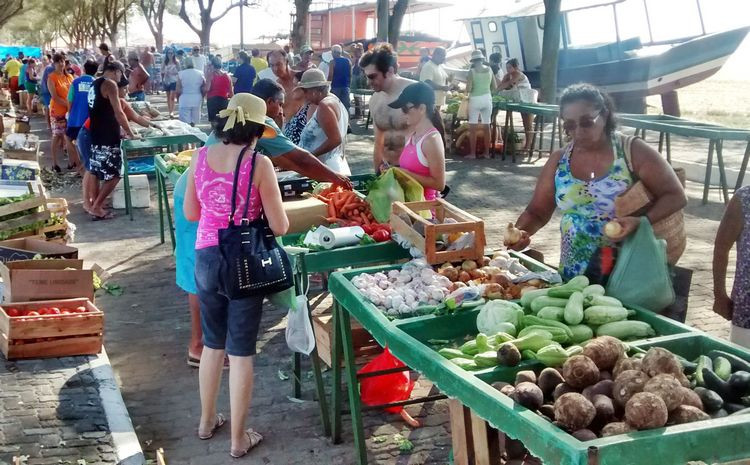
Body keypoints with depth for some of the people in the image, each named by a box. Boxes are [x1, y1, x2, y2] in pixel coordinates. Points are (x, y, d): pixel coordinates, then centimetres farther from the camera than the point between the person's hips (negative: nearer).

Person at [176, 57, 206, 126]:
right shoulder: (200, 74, -2)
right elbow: (204, 89, -1)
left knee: (185, 123, 2)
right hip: (197, 100, 2)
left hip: (185, 100, -2)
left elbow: (178, 90, -7)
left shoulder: (181, 74, -8)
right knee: (194, 122, 14)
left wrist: (178, 98, 12)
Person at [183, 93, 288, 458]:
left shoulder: (200, 157, -2)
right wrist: (260, 213, 11)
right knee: (241, 352, 7)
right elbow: (279, 227, -10)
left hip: (206, 259, 4)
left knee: (213, 343, 23)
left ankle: (207, 421, 38)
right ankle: (239, 438, 20)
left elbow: (190, 213, 9)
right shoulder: (259, 164, -15)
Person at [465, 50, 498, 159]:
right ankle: (486, 152, 12)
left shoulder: (472, 71, -9)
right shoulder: (489, 69, 2)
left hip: (475, 99, -4)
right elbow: (495, 87, 6)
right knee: (486, 126, 9)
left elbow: (468, 89, -13)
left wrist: (467, 89, 9)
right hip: (487, 98, 4)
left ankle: (472, 153, 1)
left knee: (473, 127, 2)